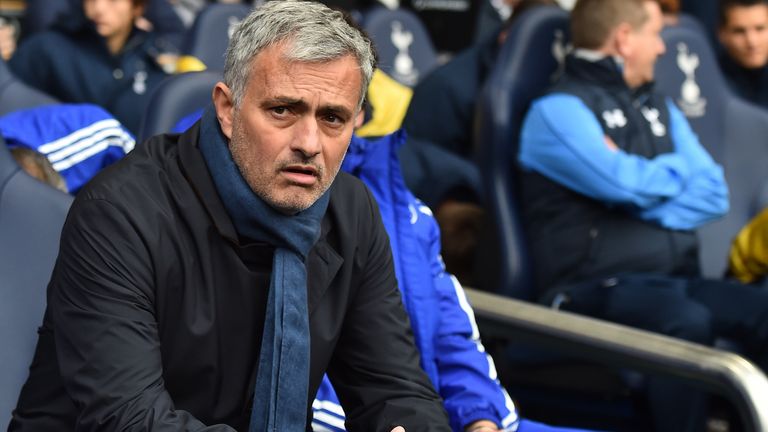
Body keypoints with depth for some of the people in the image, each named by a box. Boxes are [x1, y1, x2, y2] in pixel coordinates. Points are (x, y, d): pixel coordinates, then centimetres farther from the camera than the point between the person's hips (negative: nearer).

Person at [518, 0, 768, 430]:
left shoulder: (661, 109, 22)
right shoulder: (558, 111, -2)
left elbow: (713, 194, 12)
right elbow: (628, 184, -17)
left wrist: (647, 211, -6)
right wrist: (681, 167, 4)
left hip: (677, 280, 7)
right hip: (595, 287, -7)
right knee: (686, 321, -36)